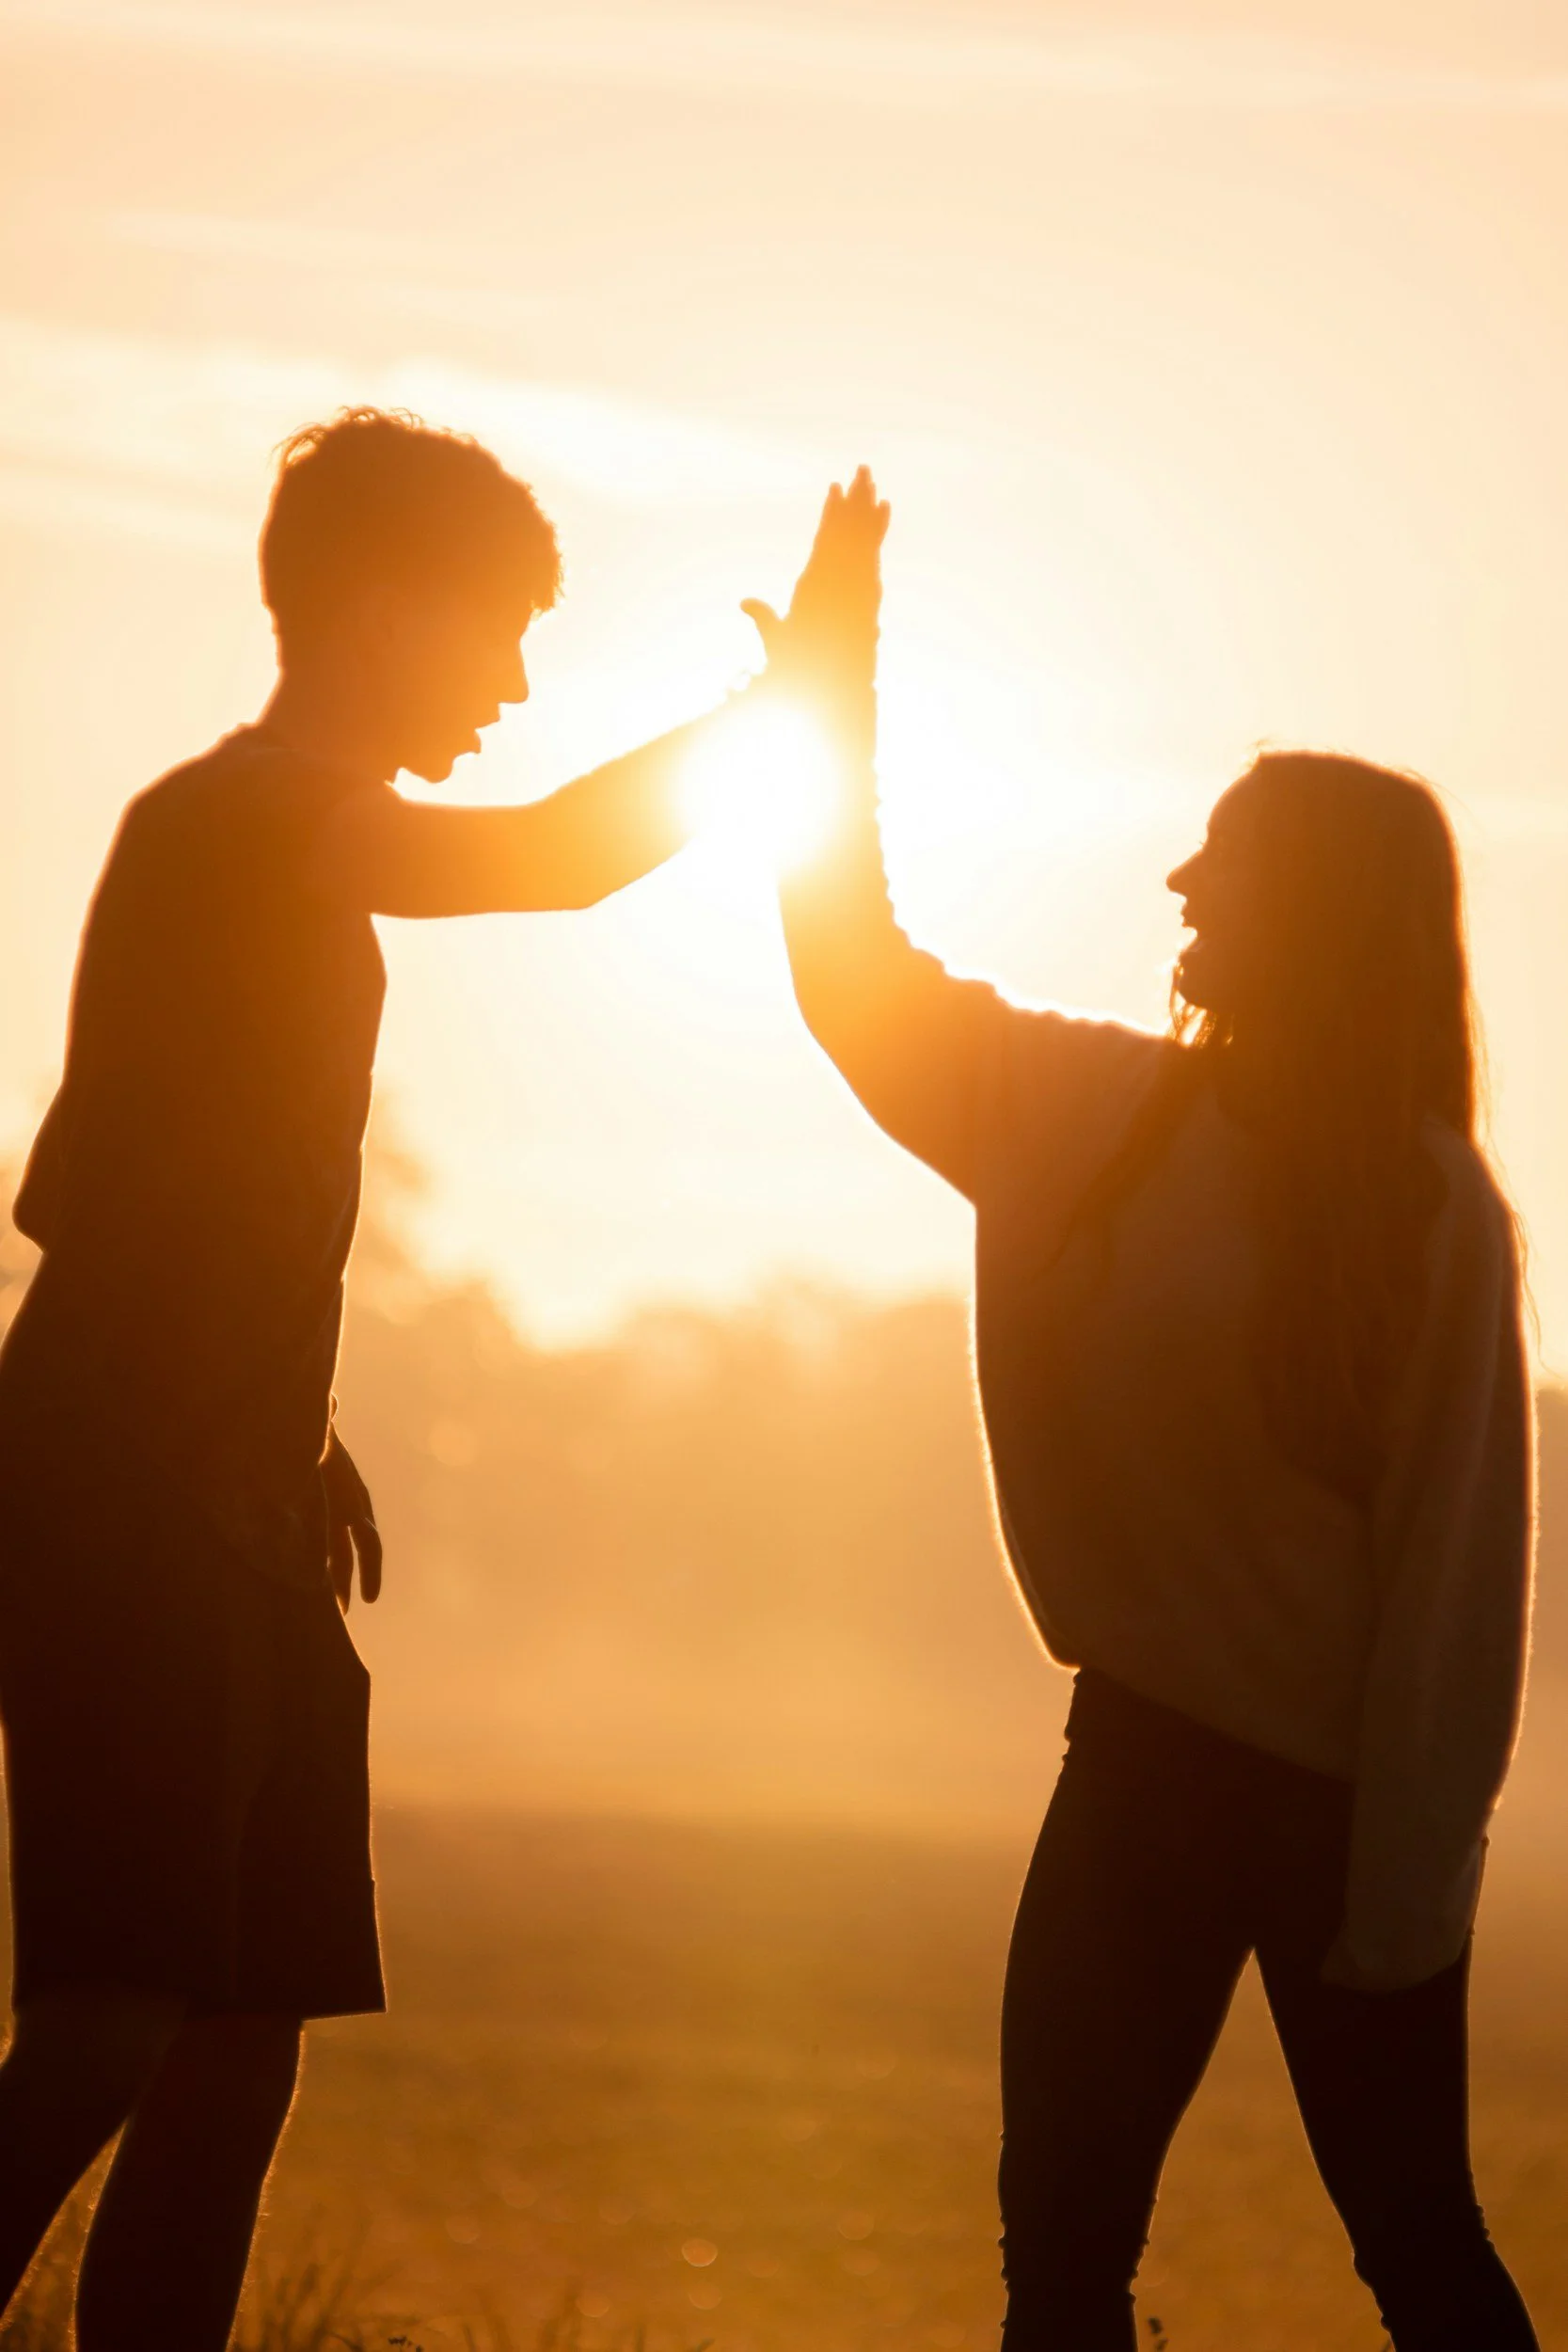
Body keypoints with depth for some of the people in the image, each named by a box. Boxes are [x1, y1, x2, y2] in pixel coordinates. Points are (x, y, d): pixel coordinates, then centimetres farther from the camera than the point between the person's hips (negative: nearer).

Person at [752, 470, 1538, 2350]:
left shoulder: (1426, 1203, -9)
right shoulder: (1097, 1121, 5)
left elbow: (1455, 1559, -12)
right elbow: (862, 990, 16)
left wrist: (1404, 1886, -15)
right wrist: (832, 699, 12)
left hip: (1349, 1786, -5)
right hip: (1150, 1756, 5)